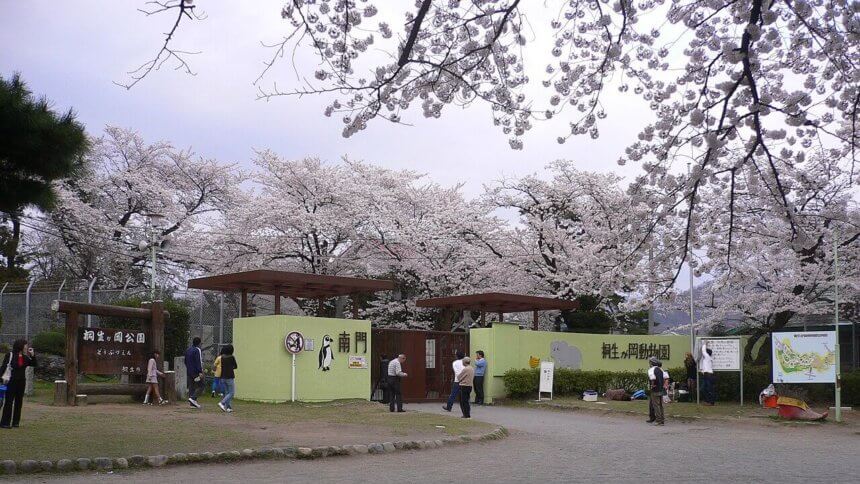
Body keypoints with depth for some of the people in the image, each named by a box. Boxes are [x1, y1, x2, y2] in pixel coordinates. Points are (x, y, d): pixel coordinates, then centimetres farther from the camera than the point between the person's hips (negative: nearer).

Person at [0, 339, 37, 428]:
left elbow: (34, 364, 5)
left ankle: (15, 422, 14)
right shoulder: (9, 355, -6)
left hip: (21, 382, 5)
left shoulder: (25, 357, 9)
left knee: (19, 402, 7)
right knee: (9, 402, -5)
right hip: (11, 381, -5)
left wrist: (32, 355, -4)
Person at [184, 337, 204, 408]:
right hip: (196, 372, -8)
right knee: (200, 386, -4)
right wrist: (200, 372, -22)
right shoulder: (197, 350, -11)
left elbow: (185, 362, 24)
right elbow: (198, 362, -19)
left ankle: (193, 403, 6)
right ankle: (193, 398, -20)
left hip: (189, 372, 8)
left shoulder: (187, 350, 15)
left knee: (191, 387, 8)